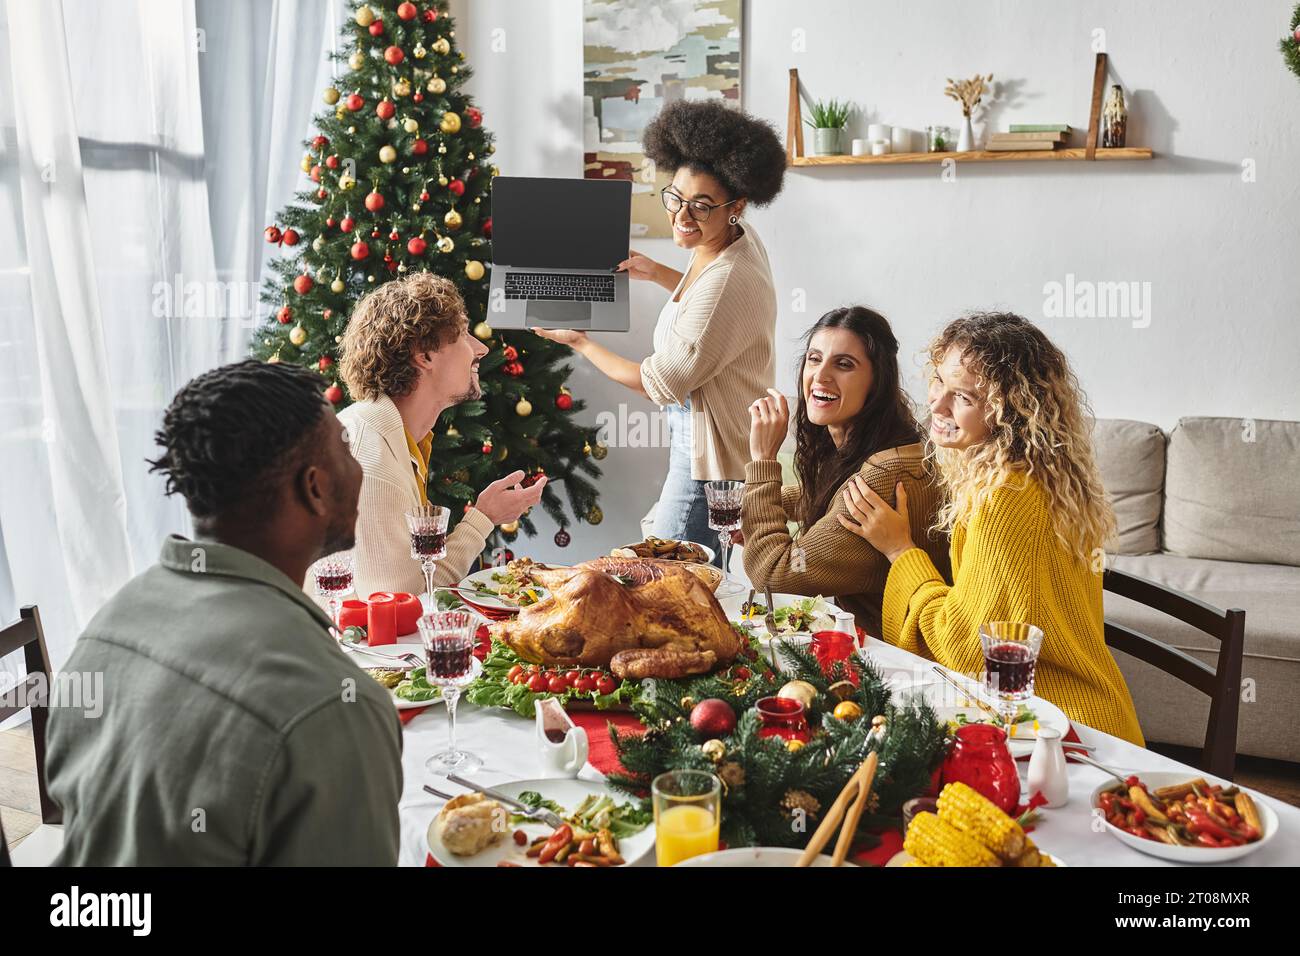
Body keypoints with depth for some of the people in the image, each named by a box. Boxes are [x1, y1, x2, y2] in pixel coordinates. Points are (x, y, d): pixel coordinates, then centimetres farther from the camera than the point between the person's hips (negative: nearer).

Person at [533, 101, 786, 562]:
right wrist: (657, 273, 14)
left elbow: (660, 384, -20)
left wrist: (580, 342, -9)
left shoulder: (726, 283, -30)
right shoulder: (741, 236, 0)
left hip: (709, 456, -10)